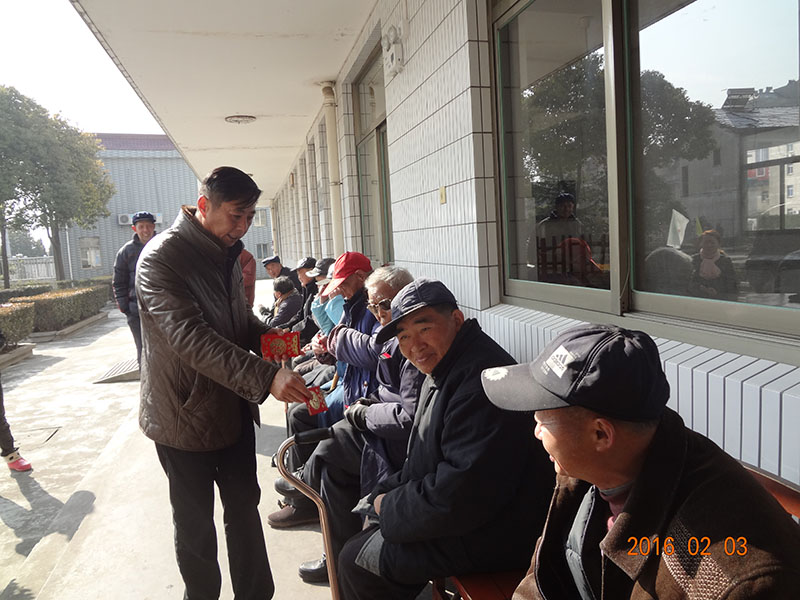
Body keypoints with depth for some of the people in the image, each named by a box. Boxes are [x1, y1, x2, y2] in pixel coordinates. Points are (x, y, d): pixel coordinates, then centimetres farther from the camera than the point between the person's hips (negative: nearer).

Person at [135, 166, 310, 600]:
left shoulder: (226, 253, 6)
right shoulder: (161, 257, -20)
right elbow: (191, 339, -33)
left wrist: (270, 337, -4)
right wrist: (265, 378, -42)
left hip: (233, 408, 7)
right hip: (185, 415, -7)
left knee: (244, 505, 17)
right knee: (195, 522, 11)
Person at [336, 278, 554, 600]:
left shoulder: (480, 381, -28)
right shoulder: (443, 372, 8)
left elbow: (460, 494, -30)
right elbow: (425, 461, 17)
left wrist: (390, 507, -16)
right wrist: (386, 495, 3)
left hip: (486, 536, -10)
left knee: (355, 562, -2)